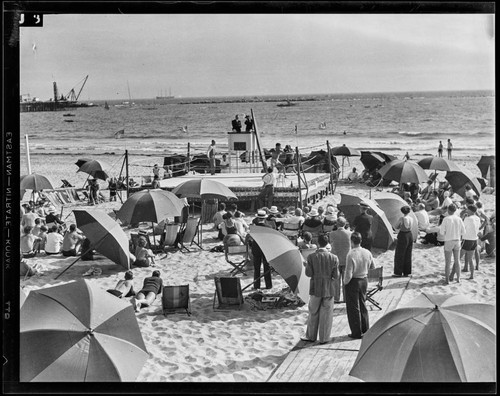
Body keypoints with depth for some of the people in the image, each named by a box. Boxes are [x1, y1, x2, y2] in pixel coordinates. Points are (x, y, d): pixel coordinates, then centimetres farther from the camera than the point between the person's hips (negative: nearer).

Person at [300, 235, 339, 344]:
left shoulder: (311, 257, -12)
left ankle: (311, 336, 23)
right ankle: (324, 338, 16)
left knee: (313, 313, 14)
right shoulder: (333, 258, -10)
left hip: (315, 289, 0)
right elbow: (336, 275, -8)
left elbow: (308, 273, -11)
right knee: (326, 314, 10)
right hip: (329, 289, 0)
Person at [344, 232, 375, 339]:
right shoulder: (367, 253, -6)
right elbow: (373, 267, 8)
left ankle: (357, 332, 14)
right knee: (363, 304, 21)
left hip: (353, 282, -6)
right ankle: (365, 329, 31)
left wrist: (345, 282, -7)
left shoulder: (351, 255, -25)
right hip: (364, 280, 6)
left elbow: (348, 274, -24)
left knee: (353, 307, 8)